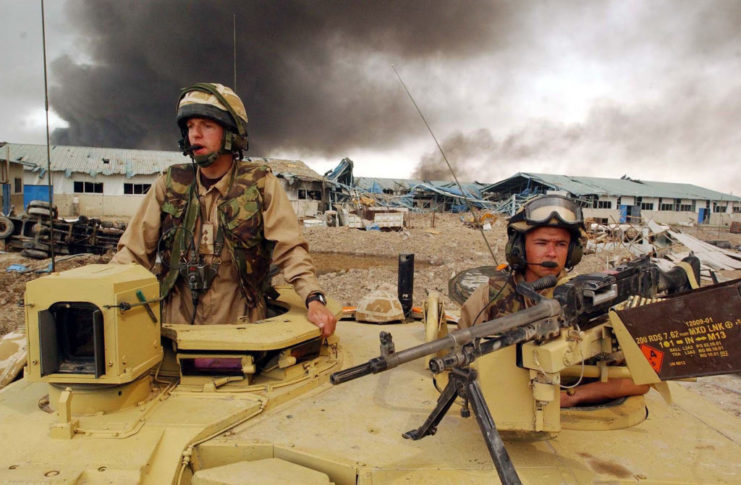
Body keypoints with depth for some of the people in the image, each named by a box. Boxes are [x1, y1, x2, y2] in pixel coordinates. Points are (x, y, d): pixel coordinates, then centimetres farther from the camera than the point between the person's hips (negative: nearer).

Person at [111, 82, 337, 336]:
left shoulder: (260, 184, -4)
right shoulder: (170, 185, 4)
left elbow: (290, 249, -11)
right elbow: (134, 251, 4)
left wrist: (314, 299, -25)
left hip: (241, 325, -2)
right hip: (176, 322, 2)